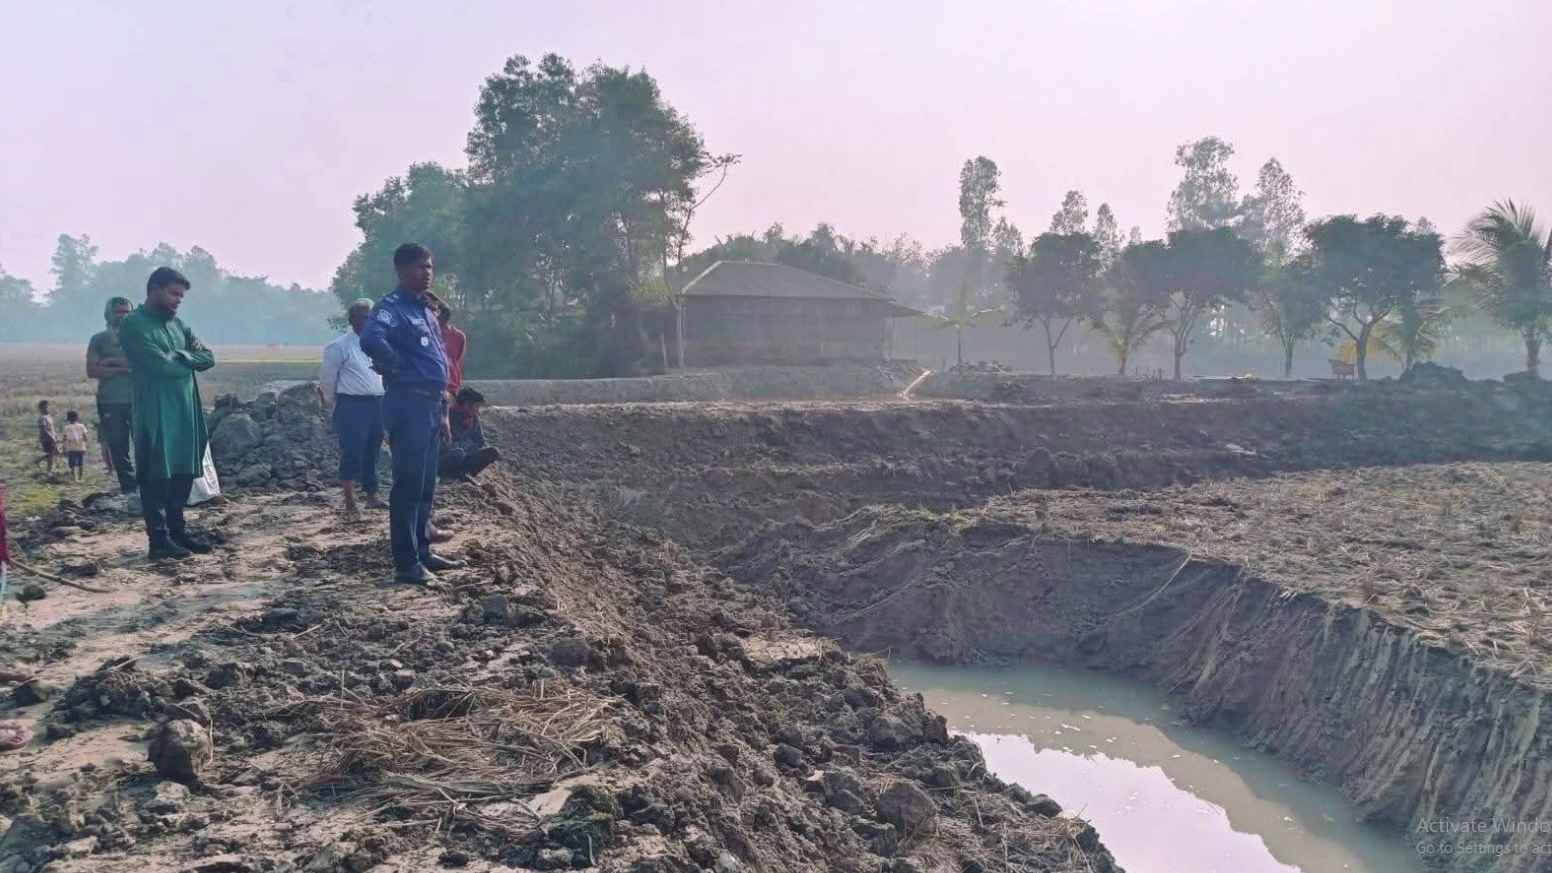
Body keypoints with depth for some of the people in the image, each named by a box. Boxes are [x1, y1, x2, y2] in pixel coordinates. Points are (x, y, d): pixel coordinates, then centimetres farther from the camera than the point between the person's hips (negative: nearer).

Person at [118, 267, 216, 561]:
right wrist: (189, 359, -2)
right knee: (156, 477, -2)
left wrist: (179, 357, -8)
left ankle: (178, 530, 21)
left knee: (183, 474, 11)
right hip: (155, 414, -7)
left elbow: (208, 358, 8)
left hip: (185, 411, 8)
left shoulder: (176, 323, 16)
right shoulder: (134, 325, -9)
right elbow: (163, 366, -20)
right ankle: (159, 539, 2)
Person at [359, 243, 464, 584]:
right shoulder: (392, 307, -11)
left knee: (426, 486, 15)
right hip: (408, 405, -9)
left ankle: (422, 552, 25)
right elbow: (371, 341, -33)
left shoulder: (426, 310, 18)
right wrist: (397, 366, -16)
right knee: (408, 485, -6)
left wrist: (443, 412, 20)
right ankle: (407, 563, -2)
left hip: (430, 405, 9)